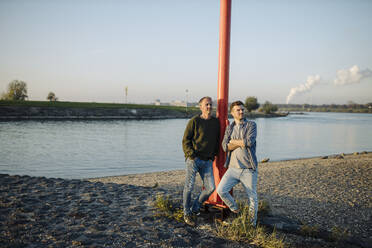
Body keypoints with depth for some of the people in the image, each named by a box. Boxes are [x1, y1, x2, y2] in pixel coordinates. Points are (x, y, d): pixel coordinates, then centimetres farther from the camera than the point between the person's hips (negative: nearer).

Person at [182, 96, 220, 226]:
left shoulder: (216, 122, 10)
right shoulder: (194, 121, -5)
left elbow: (217, 141, 20)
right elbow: (185, 140, -5)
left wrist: (213, 155, 10)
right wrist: (191, 155, -12)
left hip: (207, 161, 5)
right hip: (193, 159, -5)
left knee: (210, 187, 1)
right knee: (189, 186, -1)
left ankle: (195, 208, 23)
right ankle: (187, 214, 16)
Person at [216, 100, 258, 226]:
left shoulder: (251, 125, -1)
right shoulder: (229, 128, 9)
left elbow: (249, 142, -19)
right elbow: (225, 147, -5)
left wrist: (233, 141, -6)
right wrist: (242, 142, -14)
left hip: (248, 170, -3)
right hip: (233, 168, 3)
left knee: (252, 198, 6)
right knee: (221, 190, -11)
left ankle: (252, 224, 26)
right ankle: (235, 211, 13)